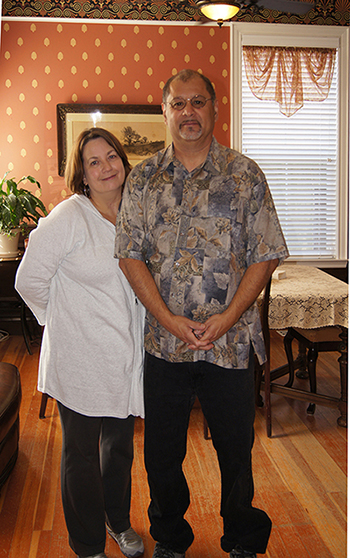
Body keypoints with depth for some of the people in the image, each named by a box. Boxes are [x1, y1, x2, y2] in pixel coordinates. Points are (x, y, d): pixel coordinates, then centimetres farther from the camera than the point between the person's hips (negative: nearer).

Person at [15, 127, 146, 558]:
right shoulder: (68, 218, -15)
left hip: (126, 354, 5)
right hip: (80, 359, -5)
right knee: (81, 454, 9)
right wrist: (63, 320, -1)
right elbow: (30, 280, -10)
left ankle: (119, 522, 44)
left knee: (120, 445, 20)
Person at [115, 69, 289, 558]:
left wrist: (226, 318, -14)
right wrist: (170, 320, -13)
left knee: (236, 448, 13)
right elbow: (130, 254, -1)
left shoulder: (244, 174, -1)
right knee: (161, 450, 14)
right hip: (163, 343, 2)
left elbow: (265, 255, -4)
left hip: (230, 341, -1)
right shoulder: (143, 179, 4)